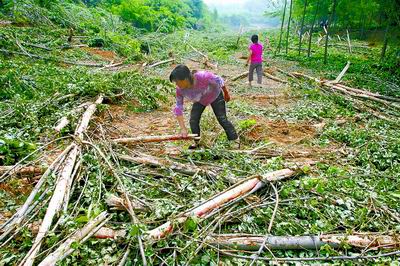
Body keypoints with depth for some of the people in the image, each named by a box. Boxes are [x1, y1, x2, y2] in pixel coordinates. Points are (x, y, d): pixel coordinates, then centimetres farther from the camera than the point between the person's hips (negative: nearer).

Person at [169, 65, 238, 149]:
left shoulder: (203, 77, -43)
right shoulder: (180, 90, -30)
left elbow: (219, 80, -24)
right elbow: (178, 108, -22)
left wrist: (226, 94, -6)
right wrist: (183, 128, -27)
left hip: (215, 96, -3)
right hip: (199, 101, 4)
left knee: (222, 119, -7)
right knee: (193, 121, -4)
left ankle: (235, 140, 7)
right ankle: (197, 142, 19)